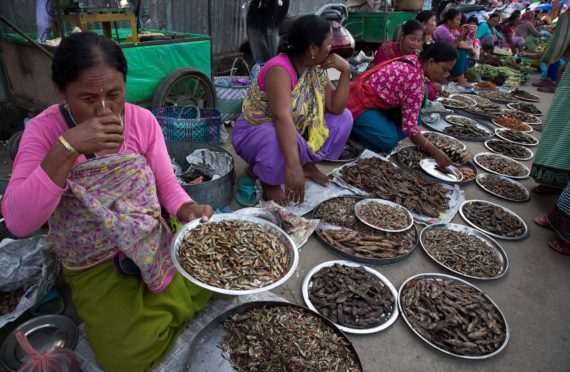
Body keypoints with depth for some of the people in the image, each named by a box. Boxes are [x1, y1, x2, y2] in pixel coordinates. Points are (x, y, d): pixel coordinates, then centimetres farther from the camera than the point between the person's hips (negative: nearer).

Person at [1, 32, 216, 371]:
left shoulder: (143, 120, -8)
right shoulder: (44, 130, -14)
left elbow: (168, 186, -4)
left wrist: (187, 209, -27)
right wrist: (67, 148, -35)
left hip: (155, 239, 3)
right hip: (94, 265, -2)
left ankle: (159, 309, 19)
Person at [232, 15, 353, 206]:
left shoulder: (315, 68, -5)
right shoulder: (280, 69, -30)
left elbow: (335, 108, -5)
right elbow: (283, 118, -45)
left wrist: (345, 71, -17)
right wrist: (293, 167, -54)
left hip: (295, 131, 7)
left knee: (343, 118, -2)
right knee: (284, 142, -42)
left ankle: (308, 164, 12)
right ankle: (269, 181, -9)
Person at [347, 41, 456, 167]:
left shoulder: (414, 61, 1)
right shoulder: (416, 80, -25)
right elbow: (410, 126, -24)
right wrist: (434, 152, -20)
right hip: (360, 103, -9)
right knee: (388, 142, -25)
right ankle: (351, 124, -3)